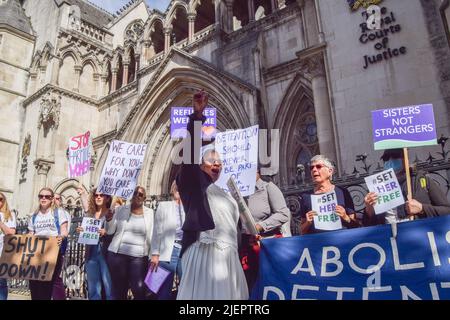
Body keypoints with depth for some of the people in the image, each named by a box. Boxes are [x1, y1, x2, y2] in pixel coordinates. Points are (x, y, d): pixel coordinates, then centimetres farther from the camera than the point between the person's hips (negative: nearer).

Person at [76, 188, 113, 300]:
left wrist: (106, 232, -20)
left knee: (109, 288, -5)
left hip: (106, 253, -4)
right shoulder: (88, 214, 15)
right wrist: (80, 231, 1)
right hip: (91, 253, 5)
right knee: (93, 289, 9)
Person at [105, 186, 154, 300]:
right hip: (118, 254, 1)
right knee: (119, 289, 8)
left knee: (140, 290, -7)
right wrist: (108, 219, -15)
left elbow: (151, 236, 5)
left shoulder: (150, 213, 5)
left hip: (139, 256, -1)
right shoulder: (120, 210, 6)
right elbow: (110, 231, 4)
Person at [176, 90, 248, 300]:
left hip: (228, 255, 7)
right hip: (204, 252, -7)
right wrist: (197, 115, -15)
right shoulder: (195, 184, 6)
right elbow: (190, 149, -8)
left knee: (225, 293, 6)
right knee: (203, 293, -8)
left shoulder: (226, 194, 24)